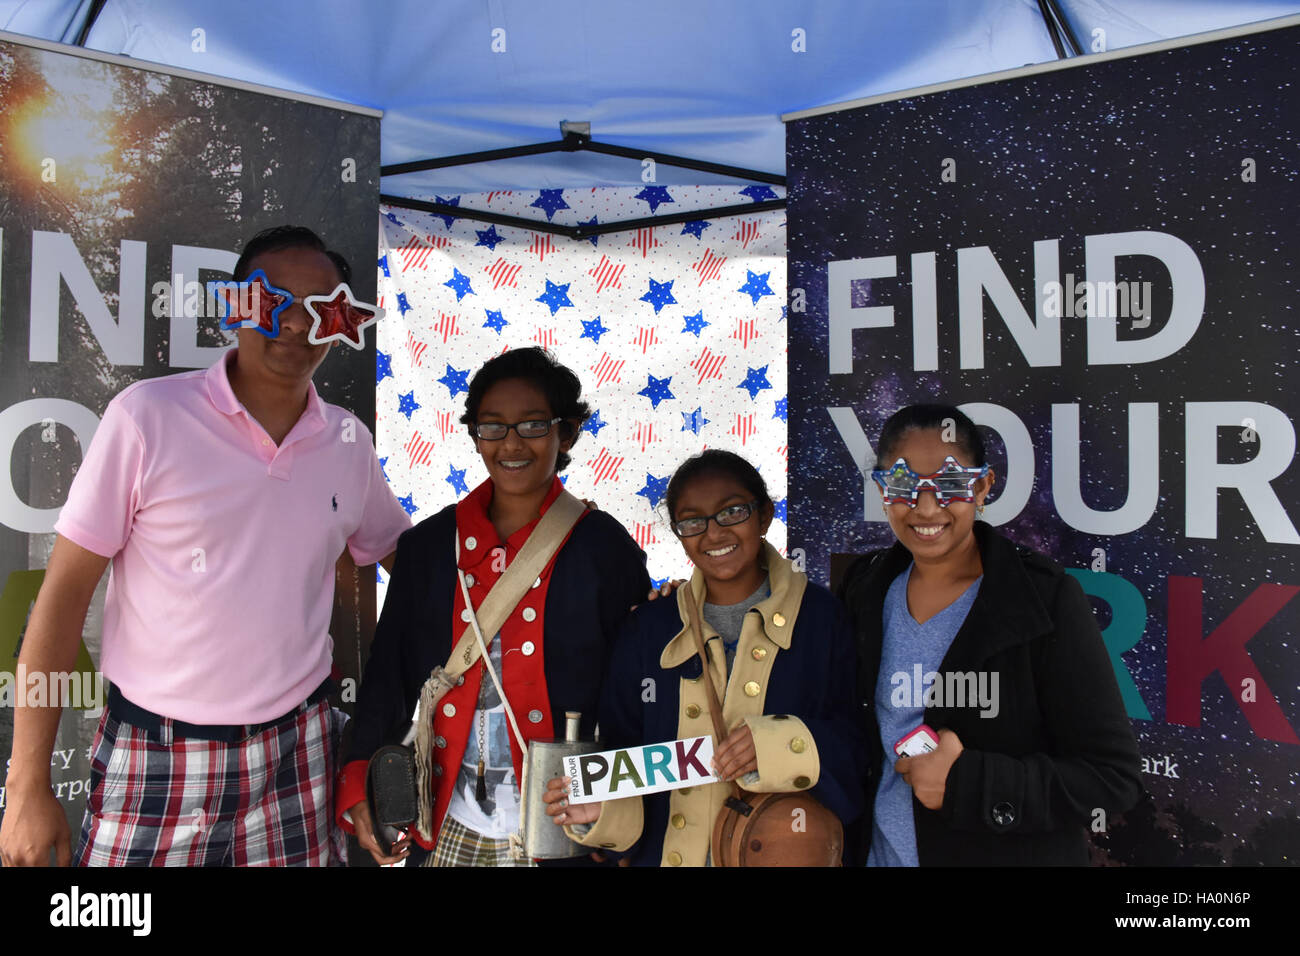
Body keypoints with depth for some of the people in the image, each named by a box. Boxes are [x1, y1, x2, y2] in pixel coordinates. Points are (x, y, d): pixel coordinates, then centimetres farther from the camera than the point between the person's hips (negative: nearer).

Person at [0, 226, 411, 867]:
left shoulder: (348, 442, 3)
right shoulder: (147, 417, -9)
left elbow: (403, 557, 18)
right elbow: (63, 595, -7)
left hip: (297, 756, 3)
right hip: (155, 762, -3)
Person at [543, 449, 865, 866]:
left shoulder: (823, 619, -7)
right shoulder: (647, 630, 0)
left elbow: (857, 749, -10)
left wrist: (784, 745, -26)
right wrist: (602, 809, -17)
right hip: (667, 853, 2)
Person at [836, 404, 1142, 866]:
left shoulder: (1047, 601, -17)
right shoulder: (863, 590, -4)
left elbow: (1113, 779, -17)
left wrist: (967, 782, -24)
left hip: (1013, 853, -3)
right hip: (881, 852, 4)